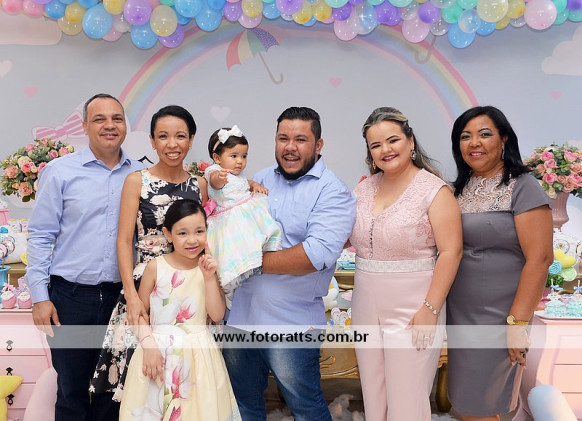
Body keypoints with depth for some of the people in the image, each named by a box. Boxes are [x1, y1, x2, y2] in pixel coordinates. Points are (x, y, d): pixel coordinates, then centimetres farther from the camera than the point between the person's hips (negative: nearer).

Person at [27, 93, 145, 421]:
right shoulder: (60, 171, -2)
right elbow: (40, 236, -1)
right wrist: (40, 296, -5)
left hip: (122, 296, 2)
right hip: (71, 296, -2)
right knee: (72, 392, 10)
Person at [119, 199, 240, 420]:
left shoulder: (209, 267, -2)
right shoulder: (155, 267, -6)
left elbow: (217, 315, -8)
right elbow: (140, 312, -1)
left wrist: (209, 277, -15)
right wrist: (148, 346, -13)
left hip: (198, 352, 1)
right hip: (158, 350, -1)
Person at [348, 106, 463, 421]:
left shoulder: (433, 189, -9)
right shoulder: (365, 188, 8)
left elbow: (450, 253, -13)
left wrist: (430, 309, -18)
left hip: (411, 309, -5)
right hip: (365, 308, 6)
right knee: (373, 395, 16)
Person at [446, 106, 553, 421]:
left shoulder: (522, 188, -11)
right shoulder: (461, 188, 8)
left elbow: (539, 259, -16)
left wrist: (518, 323, -18)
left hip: (497, 317, -6)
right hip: (459, 312, 6)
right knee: (465, 396, 16)